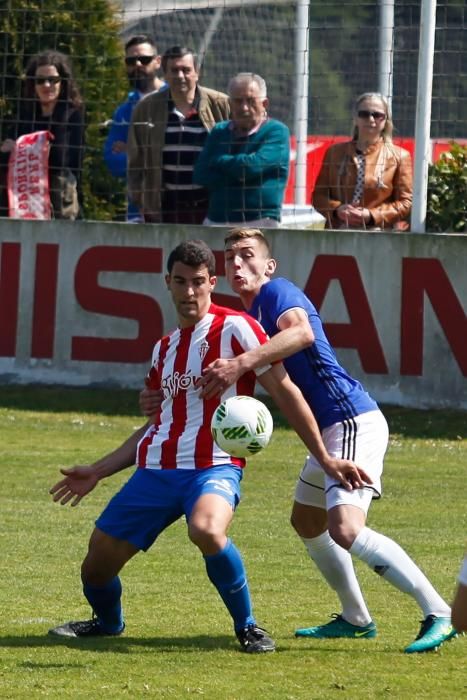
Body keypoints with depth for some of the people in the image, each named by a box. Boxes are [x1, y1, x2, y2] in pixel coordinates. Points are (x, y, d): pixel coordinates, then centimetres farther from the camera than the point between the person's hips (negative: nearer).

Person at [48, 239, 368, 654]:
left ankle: (248, 626, -16)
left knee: (206, 530, -39)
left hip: (213, 468, -6)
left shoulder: (235, 328, -3)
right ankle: (108, 622, 41)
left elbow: (285, 393, -3)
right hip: (155, 471, 7)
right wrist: (98, 471, 25)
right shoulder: (164, 348, 19)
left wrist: (326, 459, -7)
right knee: (97, 564, 6)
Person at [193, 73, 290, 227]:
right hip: (216, 221, 5)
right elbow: (200, 175, 6)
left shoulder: (277, 132, 2)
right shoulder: (219, 132, 17)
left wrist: (220, 161, 3)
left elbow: (253, 165, -14)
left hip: (259, 221, -4)